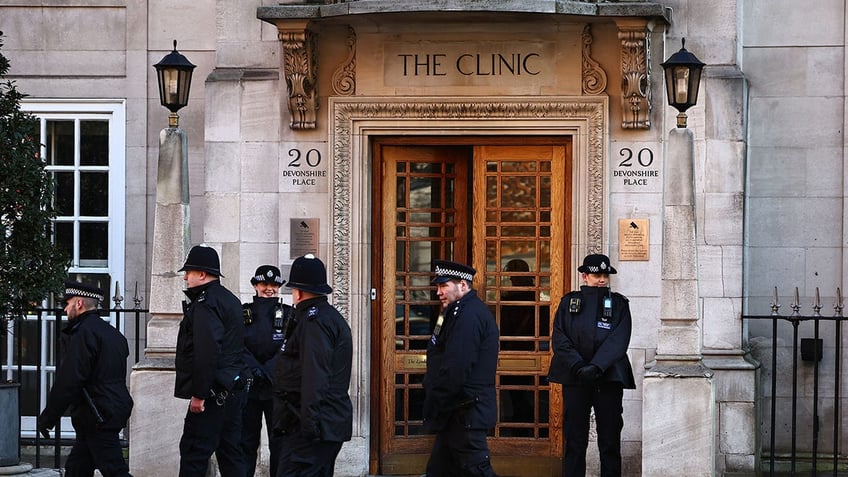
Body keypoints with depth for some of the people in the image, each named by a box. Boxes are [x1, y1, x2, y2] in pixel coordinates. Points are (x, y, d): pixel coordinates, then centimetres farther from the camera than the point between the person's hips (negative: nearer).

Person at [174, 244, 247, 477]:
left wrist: (199, 393, -22)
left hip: (213, 393, -10)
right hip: (233, 387, 10)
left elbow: (207, 351, -23)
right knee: (231, 452, 10)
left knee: (193, 452, -7)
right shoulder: (230, 300, 19)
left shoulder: (206, 303, -14)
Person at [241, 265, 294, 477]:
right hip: (248, 387, 1)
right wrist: (254, 370, -15)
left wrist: (267, 372, -16)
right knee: (246, 442, 3)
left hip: (277, 387, -1)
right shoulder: (243, 313, 7)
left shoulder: (288, 315, 4)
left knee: (279, 443, 3)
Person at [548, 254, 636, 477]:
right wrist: (578, 366, -13)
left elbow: (618, 341, -5)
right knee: (575, 439, 1)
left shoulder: (618, 303, 8)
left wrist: (596, 367, -17)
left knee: (610, 438, 0)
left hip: (608, 376, 0)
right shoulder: (569, 302, 10)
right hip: (574, 378, 0)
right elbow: (559, 339, 1)